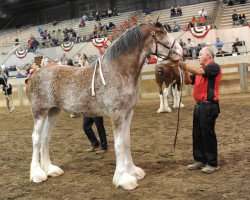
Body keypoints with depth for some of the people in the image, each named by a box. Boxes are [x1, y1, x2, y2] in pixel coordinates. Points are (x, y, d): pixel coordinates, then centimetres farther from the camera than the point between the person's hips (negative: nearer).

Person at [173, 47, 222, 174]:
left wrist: (183, 65, -22)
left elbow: (199, 72, -24)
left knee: (208, 135, -3)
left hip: (209, 106, -9)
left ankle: (213, 163, 7)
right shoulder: (200, 70, 20)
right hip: (199, 105, 9)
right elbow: (188, 81, 14)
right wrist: (184, 69, -1)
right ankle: (200, 160, 22)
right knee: (197, 135, 12)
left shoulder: (214, 67, -7)